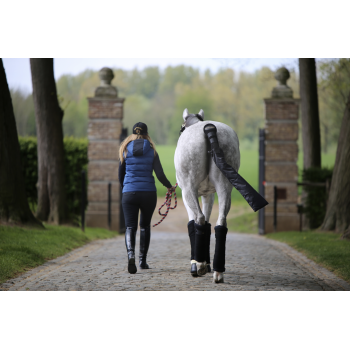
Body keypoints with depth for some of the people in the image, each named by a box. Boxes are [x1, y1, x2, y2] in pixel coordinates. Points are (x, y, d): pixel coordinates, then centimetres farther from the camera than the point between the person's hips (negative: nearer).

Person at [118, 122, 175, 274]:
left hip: (129, 193, -1)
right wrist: (169, 187, 13)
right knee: (145, 225, 18)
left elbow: (121, 174, 9)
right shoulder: (151, 150, 1)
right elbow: (160, 174, -5)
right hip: (149, 193, 1)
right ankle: (142, 260, 20)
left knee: (130, 227, -2)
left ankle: (130, 254, -29)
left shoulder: (125, 150, 3)